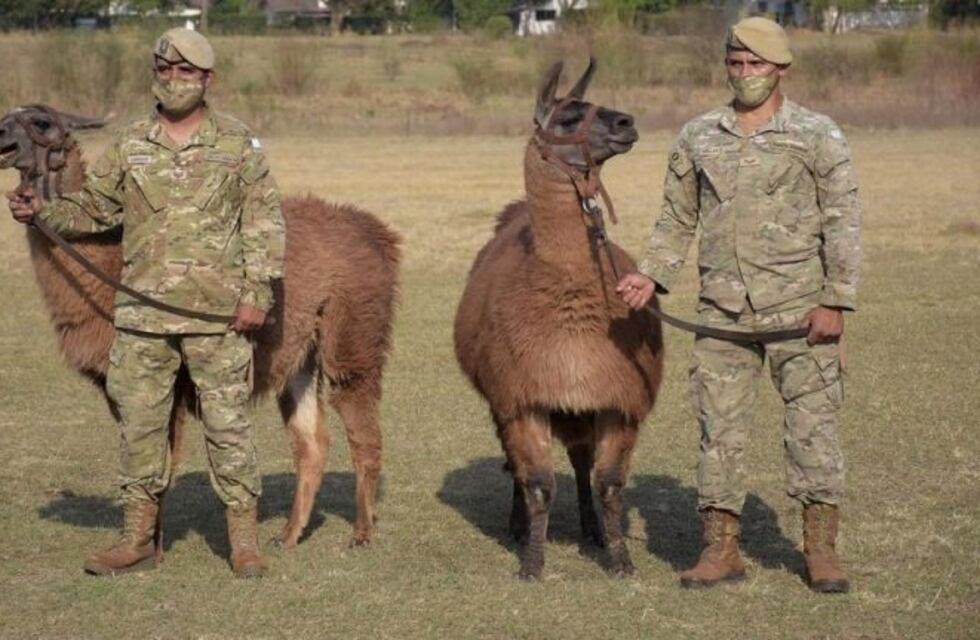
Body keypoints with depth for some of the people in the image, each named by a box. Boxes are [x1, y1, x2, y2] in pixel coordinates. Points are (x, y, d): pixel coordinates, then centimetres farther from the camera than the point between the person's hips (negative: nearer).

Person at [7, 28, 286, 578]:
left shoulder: (238, 145, 0)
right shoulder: (129, 147, 8)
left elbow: (265, 223, -2)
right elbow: (91, 209, 14)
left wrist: (258, 293, -9)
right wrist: (42, 211, -3)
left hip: (218, 312, -3)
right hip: (143, 315, 3)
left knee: (228, 424, 1)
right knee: (139, 424, 7)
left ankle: (245, 541, 9)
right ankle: (139, 539, 16)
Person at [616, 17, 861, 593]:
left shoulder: (818, 136, -2)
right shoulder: (698, 138, 9)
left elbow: (843, 223, -5)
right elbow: (678, 219, 17)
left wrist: (835, 302, -11)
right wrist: (653, 275, 2)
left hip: (799, 308, -3)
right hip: (724, 309, 3)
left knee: (813, 422, -1)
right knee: (720, 426, 4)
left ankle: (822, 550, 6)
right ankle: (722, 549, 11)